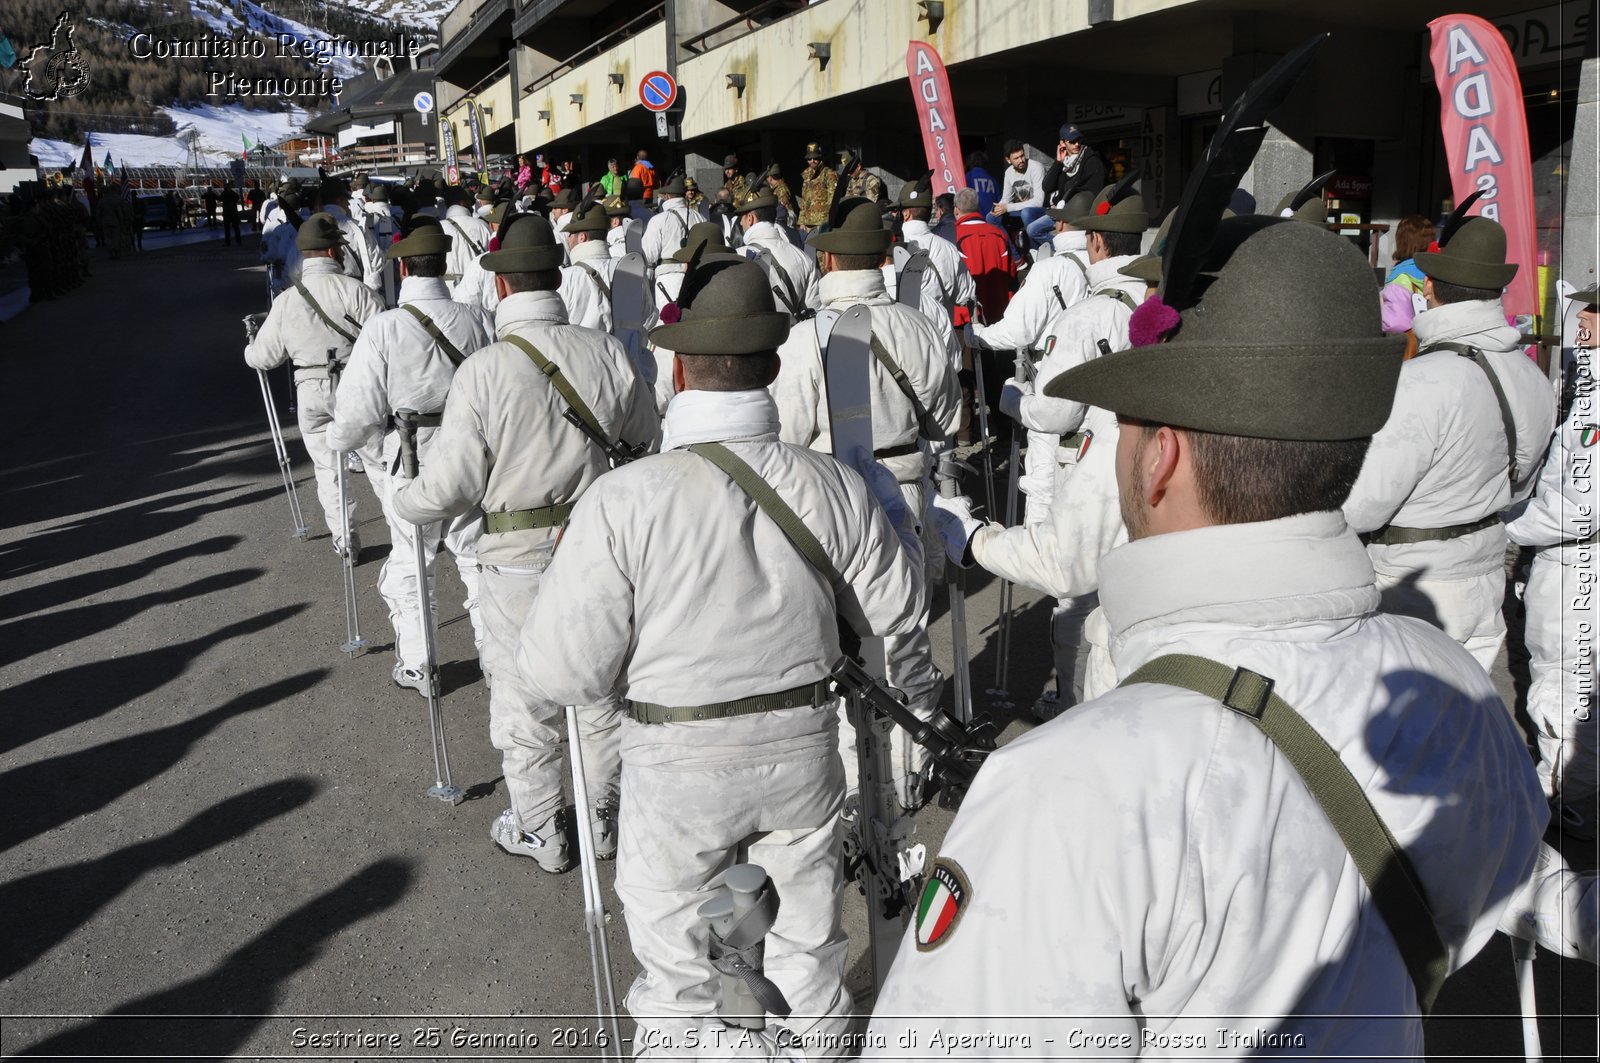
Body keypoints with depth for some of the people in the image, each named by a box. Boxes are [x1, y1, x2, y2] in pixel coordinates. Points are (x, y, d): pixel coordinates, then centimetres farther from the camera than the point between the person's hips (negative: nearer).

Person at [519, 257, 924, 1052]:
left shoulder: (622, 499, -23)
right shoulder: (832, 485, -13)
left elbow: (563, 672, -20)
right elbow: (894, 613, 0)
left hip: (678, 764, -2)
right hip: (803, 749, 3)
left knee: (679, 973, 21)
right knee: (807, 949, 26)